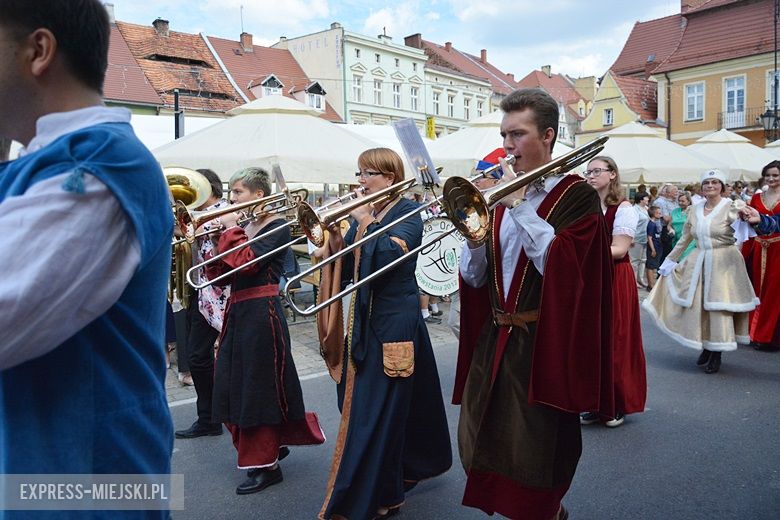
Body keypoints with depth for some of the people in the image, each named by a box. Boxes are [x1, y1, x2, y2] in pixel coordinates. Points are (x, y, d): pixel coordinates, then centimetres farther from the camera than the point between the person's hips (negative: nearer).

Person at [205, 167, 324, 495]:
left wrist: (231, 230, -12)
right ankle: (273, 446, 32)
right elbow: (217, 275, 8)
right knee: (234, 384, 14)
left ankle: (266, 466, 14)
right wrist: (221, 236, -5)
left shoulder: (277, 226, -8)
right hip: (237, 311, 8)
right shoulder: (242, 228, 14)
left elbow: (246, 262, -24)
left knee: (258, 387, -1)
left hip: (261, 313, -8)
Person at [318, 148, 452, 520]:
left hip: (394, 323, -7)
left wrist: (364, 220, -16)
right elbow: (346, 269, 5)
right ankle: (408, 470, 36)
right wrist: (333, 234, -10)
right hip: (364, 320, 7)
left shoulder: (408, 212, -7)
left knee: (377, 410, -4)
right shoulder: (364, 214, 11)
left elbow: (387, 255, -25)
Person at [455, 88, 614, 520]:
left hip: (544, 344, -6)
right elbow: (473, 279, 7)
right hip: (493, 340, 6)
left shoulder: (576, 196, -4)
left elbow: (560, 264, -22)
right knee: (480, 447, 16)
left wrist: (519, 205, -18)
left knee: (534, 454, 4)